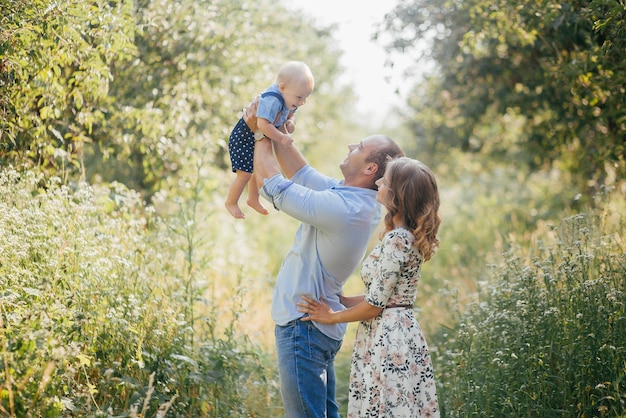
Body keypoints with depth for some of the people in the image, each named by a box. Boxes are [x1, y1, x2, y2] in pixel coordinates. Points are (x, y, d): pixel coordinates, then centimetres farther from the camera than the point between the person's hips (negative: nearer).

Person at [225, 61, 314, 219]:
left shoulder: (289, 99, -10)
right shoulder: (272, 100, -38)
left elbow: (291, 114, 9)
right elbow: (263, 124, -46)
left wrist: (291, 122, -13)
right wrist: (281, 138, -38)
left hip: (262, 140, 9)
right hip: (245, 139, -9)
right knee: (245, 174, -3)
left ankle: (253, 199, 43)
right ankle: (231, 202, 21)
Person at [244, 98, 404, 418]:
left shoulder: (340, 208, -25)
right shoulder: (352, 196, 4)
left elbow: (272, 184, -16)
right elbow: (301, 173, 13)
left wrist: (261, 135, -1)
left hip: (303, 325, -10)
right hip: (324, 326, 10)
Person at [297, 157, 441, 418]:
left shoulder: (397, 239, -18)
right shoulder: (407, 236, 12)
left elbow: (375, 304, -16)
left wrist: (331, 317, -2)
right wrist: (338, 299, 20)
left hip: (388, 341, -10)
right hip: (394, 336, 10)